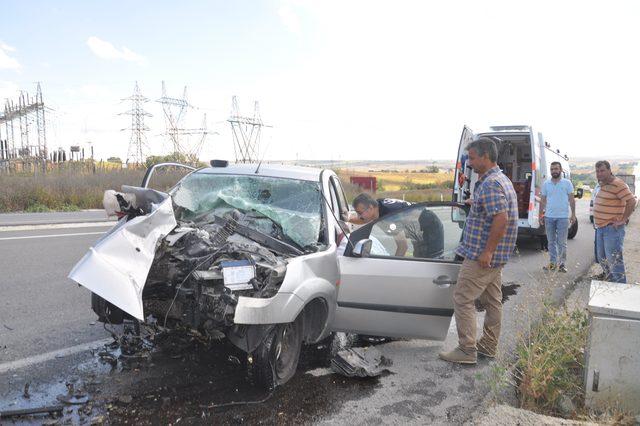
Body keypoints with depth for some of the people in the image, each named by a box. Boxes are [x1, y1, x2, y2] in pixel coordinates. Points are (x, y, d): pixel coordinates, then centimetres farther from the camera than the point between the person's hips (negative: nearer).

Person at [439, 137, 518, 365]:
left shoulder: (490, 184, -19)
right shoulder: (502, 179, 15)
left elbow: (501, 219, -28)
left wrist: (487, 251, -24)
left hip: (481, 256, -10)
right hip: (495, 257, 10)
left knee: (463, 299, -4)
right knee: (492, 301, 15)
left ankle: (467, 350, 1)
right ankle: (489, 346, 26)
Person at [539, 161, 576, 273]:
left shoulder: (567, 183, 1)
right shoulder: (546, 184, 7)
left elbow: (571, 199, 2)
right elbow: (543, 200, 11)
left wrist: (573, 214, -3)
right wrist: (541, 214, 6)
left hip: (563, 217, -3)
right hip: (549, 217, 3)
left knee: (561, 242, 0)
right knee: (551, 242, 9)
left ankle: (562, 263, 7)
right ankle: (552, 262, 16)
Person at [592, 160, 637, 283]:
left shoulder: (617, 184, -17)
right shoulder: (602, 184, 12)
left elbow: (631, 201, -25)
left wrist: (623, 220, -21)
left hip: (612, 228, -10)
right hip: (600, 228, 10)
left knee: (614, 259, -7)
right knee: (602, 258, 18)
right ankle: (609, 280, 32)